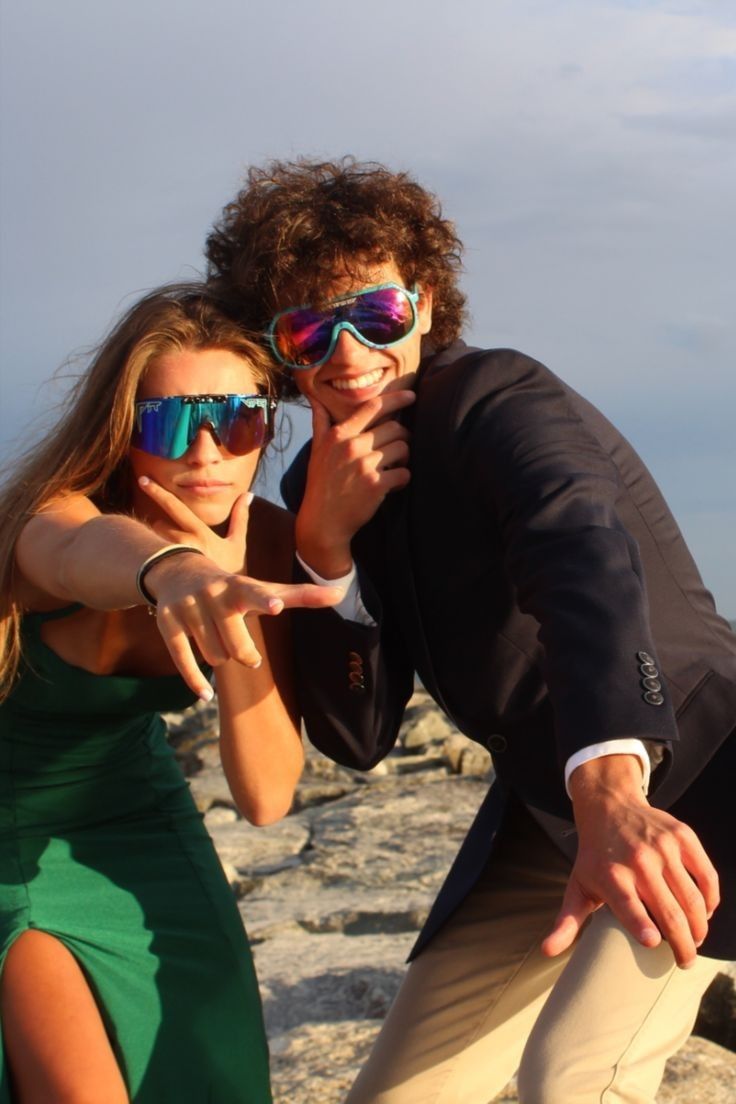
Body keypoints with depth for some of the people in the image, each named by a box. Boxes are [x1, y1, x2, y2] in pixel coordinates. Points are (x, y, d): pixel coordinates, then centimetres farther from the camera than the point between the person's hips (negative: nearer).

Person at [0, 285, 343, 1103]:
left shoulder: (268, 546, -15)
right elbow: (82, 551, -55)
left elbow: (266, 795, -21)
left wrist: (231, 601, -36)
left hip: (135, 828, 5)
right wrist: (169, 571, -78)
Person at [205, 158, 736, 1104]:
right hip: (543, 820, 7)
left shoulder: (499, 398, -17)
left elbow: (585, 559, -37)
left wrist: (614, 793, -55)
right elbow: (356, 738, -2)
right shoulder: (323, 485, 2)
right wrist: (325, 544, -18)